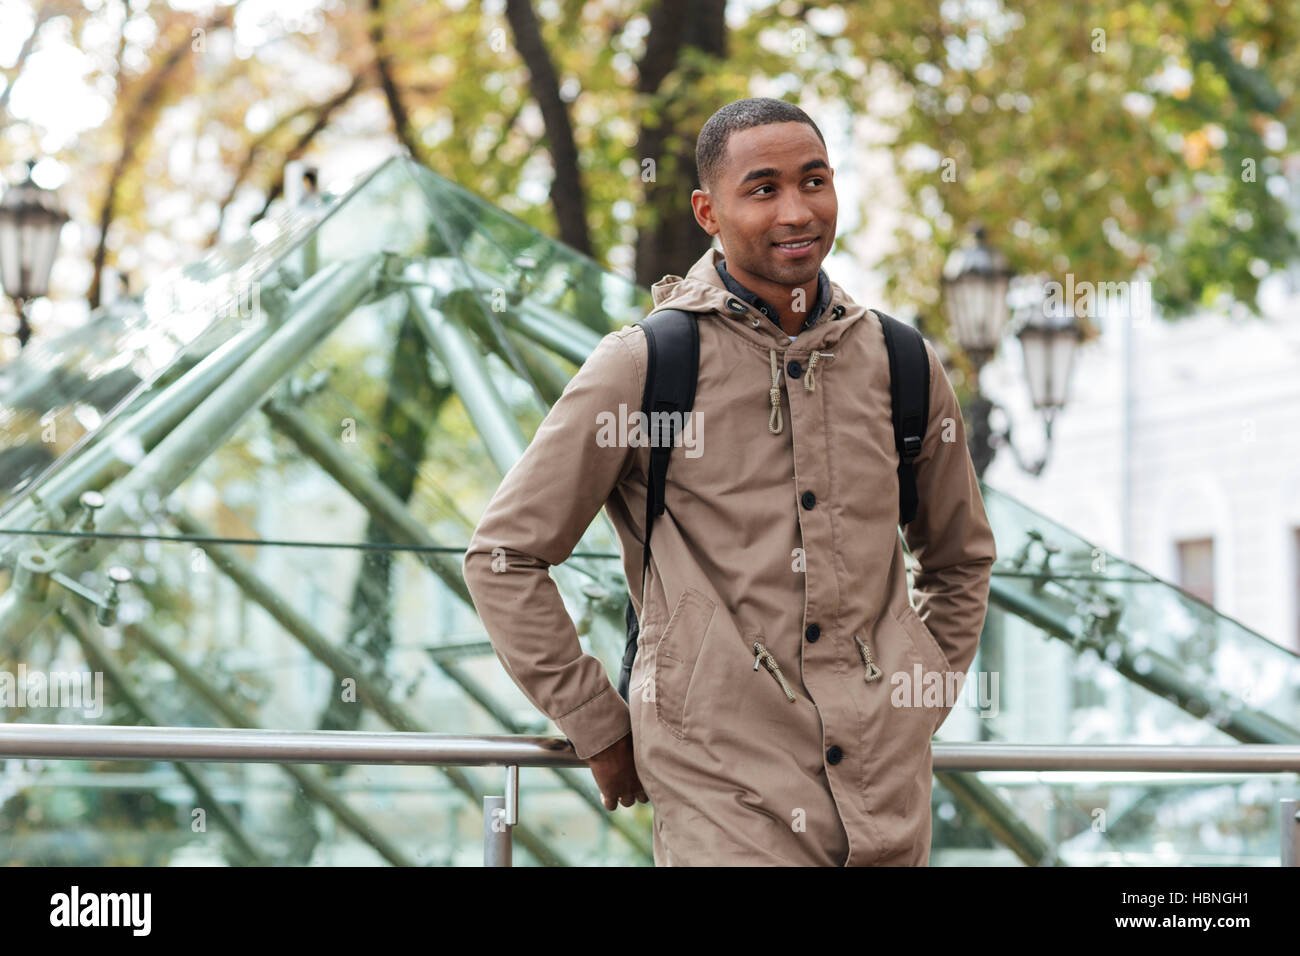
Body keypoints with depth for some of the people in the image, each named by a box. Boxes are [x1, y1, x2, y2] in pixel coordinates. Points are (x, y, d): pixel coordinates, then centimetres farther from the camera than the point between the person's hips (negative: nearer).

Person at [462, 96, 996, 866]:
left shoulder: (901, 367, 9)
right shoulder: (643, 365, -3)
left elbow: (962, 557, 25)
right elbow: (505, 557, 1)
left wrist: (922, 706, 15)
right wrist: (599, 729, 1)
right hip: (725, 793, -4)